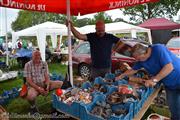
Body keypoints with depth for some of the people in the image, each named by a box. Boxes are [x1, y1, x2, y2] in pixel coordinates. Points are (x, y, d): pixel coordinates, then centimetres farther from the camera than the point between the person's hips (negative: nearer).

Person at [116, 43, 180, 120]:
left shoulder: (158, 49, -27)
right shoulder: (141, 60, -6)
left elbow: (169, 67, -33)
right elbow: (133, 70, 10)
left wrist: (154, 80, -31)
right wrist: (121, 76, 11)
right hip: (169, 85, 6)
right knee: (174, 109, 10)